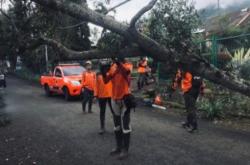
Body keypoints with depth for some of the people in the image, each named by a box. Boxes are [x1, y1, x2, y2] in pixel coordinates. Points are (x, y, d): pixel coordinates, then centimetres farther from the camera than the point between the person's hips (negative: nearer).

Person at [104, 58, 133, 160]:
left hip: (125, 98, -7)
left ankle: (125, 150, 10)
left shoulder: (128, 65, -7)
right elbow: (106, 80, 3)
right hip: (114, 99, 7)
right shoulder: (113, 66, 9)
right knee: (117, 125, 16)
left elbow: (126, 70, -32)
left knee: (125, 125, -1)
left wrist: (118, 62, -41)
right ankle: (119, 147, 29)